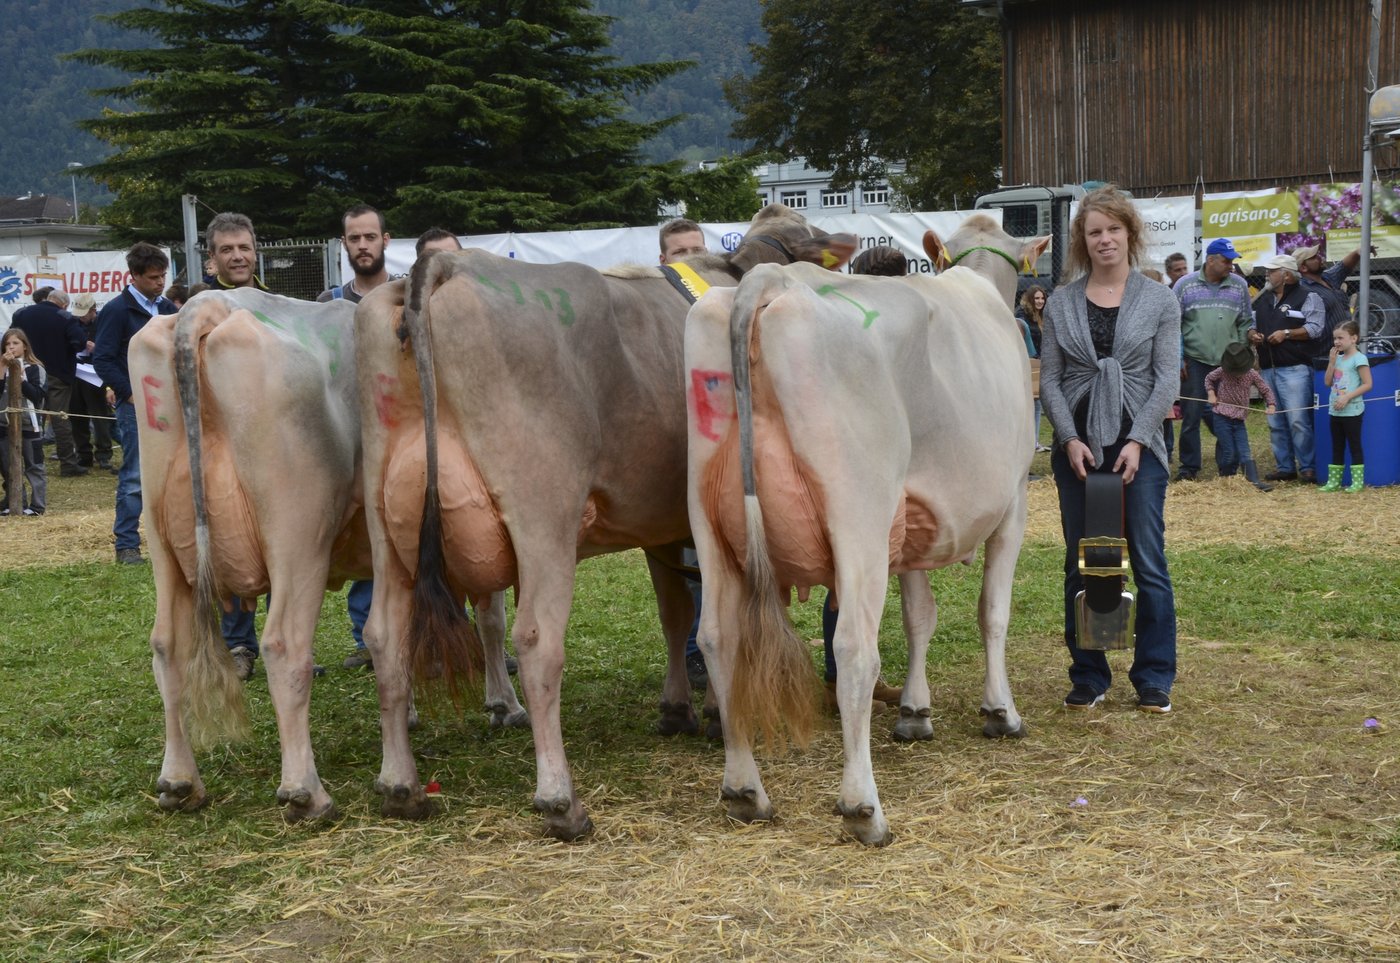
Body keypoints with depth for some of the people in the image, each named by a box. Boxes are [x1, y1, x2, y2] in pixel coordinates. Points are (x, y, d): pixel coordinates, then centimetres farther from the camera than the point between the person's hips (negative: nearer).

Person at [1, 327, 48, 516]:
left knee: (34, 466, 1)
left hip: (28, 423, -4)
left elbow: (37, 395, -11)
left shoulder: (34, 368, -3)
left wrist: (20, 378, -16)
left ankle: (37, 505, 3)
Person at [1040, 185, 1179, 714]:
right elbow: (1049, 378, 4)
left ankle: (1154, 679, 10)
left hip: (1138, 446, -1)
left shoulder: (1160, 301, 3)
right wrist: (1070, 439, -8)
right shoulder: (1061, 303, 6)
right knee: (1081, 565, 6)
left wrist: (1137, 441, -11)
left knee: (1149, 562, -1)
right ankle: (1088, 677, 16)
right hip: (1077, 447, 2)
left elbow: (1167, 378, -2)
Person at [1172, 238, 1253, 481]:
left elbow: (1245, 323, 12)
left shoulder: (1239, 286, 7)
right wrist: (1178, 359, -4)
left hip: (1229, 363, 2)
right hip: (1195, 362, -2)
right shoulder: (1185, 285, 0)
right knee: (1191, 415, 0)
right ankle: (1189, 467, 10)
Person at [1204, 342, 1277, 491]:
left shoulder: (1252, 374, -3)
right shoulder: (1222, 372, -7)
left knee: (1245, 453, -4)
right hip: (1222, 419, -2)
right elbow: (1209, 378, 13)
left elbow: (1266, 390, 6)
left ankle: (1255, 482, -10)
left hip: (1239, 419, 2)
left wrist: (1270, 405, -9)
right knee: (1230, 453, -5)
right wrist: (1211, 393, -3)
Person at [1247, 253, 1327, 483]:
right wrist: (1252, 335, 5)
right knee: (1276, 423, 8)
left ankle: (1307, 467, -6)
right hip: (1268, 369, 7)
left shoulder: (1307, 298, -2)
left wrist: (1286, 333, -15)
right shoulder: (1262, 300, 20)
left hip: (1295, 368, -7)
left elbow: (1315, 328, -10)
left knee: (1298, 420, -12)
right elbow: (1252, 324, 27)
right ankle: (1284, 467, 15)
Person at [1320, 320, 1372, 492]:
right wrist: (1331, 362, 0)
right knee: (1337, 447, 12)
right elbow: (1328, 382, 10)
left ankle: (1358, 481, 3)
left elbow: (1367, 384, -16)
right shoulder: (1338, 358, 12)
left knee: (1354, 446, -2)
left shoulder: (1359, 358, -11)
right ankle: (1333, 481, 17)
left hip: (1352, 411, -8)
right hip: (1335, 411, 8)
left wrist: (1347, 397, -22)